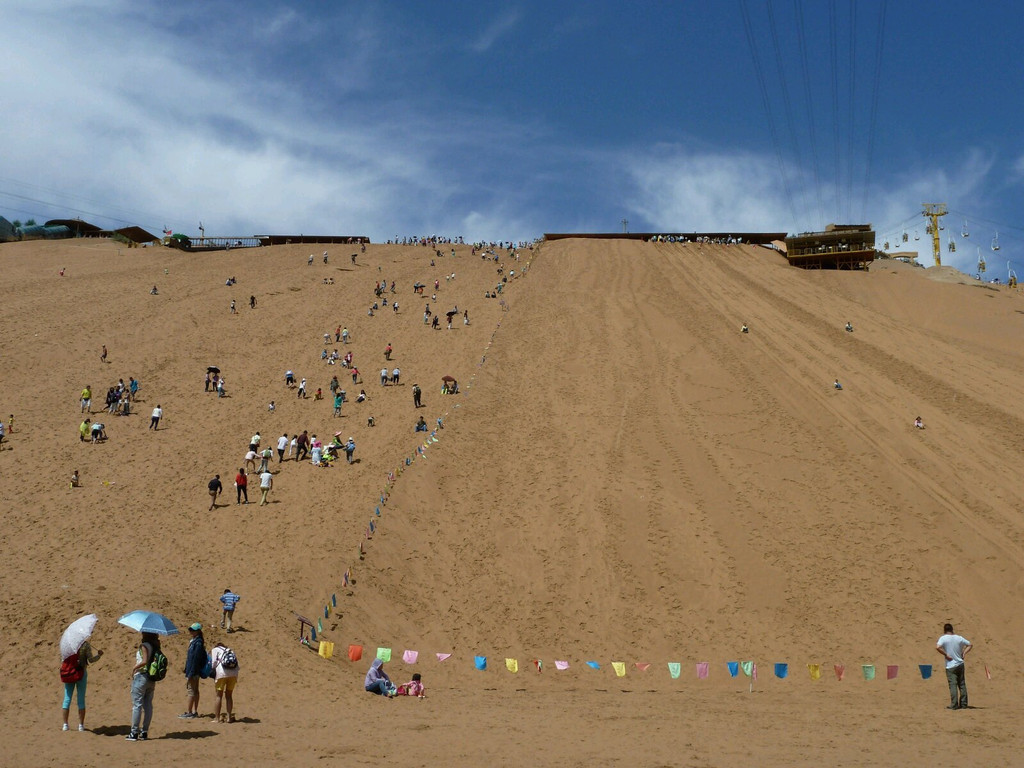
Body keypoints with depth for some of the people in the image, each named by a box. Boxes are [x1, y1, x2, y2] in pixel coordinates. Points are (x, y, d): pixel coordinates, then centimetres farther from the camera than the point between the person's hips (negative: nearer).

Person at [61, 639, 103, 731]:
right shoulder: (85, 644, -10)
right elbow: (90, 659, -9)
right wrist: (98, 654, 8)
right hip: (81, 673, -2)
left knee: (67, 698, 8)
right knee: (81, 700, 5)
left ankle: (65, 725, 6)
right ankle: (81, 725, 6)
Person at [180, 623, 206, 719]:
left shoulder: (198, 643, -17)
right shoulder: (194, 641, 13)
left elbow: (195, 659, -21)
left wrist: (190, 674, -22)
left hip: (193, 671, -10)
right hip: (195, 672, 10)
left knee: (190, 691, -6)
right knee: (195, 691, 14)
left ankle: (188, 712, -3)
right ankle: (194, 711, 20)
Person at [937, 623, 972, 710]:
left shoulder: (943, 638, -8)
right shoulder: (959, 638, 6)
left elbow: (937, 647, -25)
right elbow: (970, 645, 14)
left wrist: (946, 655, -15)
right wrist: (964, 653, 8)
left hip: (950, 666, -4)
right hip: (960, 664, 4)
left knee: (953, 685, -4)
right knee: (962, 685, 11)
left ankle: (954, 705, -8)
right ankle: (964, 704, 15)